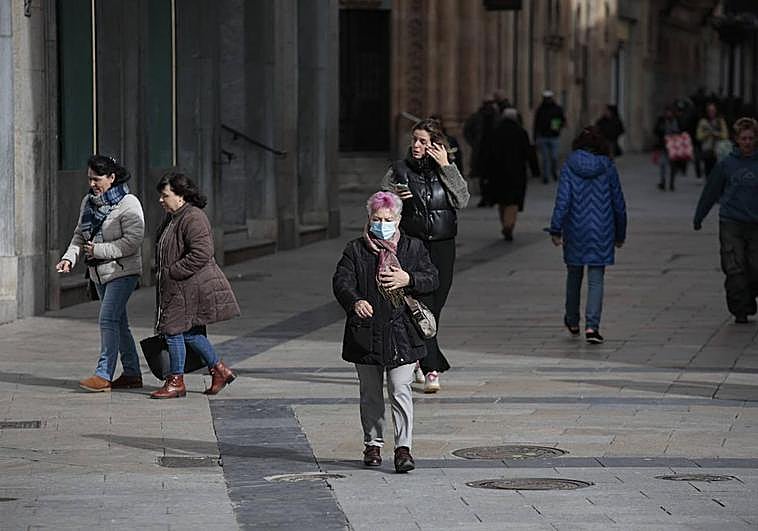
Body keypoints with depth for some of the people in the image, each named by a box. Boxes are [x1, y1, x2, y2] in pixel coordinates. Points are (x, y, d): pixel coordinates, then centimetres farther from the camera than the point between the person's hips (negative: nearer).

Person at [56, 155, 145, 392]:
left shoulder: (128, 204, -13)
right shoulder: (88, 202, 10)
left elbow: (133, 241, -20)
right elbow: (80, 235, 14)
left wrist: (99, 250, -22)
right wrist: (70, 257, -5)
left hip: (123, 271, -8)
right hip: (100, 273, 8)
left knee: (108, 319, -15)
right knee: (118, 322, 12)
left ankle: (104, 375, -14)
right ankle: (132, 374, 19)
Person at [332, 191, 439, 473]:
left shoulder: (413, 247, 8)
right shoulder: (355, 250, 4)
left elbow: (432, 278, 6)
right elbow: (341, 281, -8)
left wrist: (408, 279, -14)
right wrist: (355, 302, -29)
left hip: (401, 333, -1)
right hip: (366, 332, 1)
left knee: (400, 391, -8)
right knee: (370, 394, 11)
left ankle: (403, 447, -8)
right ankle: (373, 444, 24)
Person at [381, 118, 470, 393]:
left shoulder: (446, 170, 6)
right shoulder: (399, 171, 2)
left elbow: (462, 200, -10)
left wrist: (446, 167, -13)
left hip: (443, 247, 2)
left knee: (434, 307, 9)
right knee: (422, 306, -14)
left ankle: (422, 360, 30)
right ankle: (431, 370, -18)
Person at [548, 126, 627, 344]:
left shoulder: (569, 167, -5)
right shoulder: (608, 168, -2)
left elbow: (563, 199, -12)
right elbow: (619, 204, 3)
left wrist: (556, 230, -10)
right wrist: (620, 234, 13)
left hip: (575, 230, 1)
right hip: (601, 232, -1)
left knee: (574, 275, 18)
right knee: (596, 279, 0)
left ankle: (572, 322, 33)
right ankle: (592, 325, -16)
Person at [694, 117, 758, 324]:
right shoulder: (726, 164, 3)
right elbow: (711, 191, 12)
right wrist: (698, 217, 17)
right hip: (730, 223, -1)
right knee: (735, 269, -6)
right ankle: (739, 310, 3)